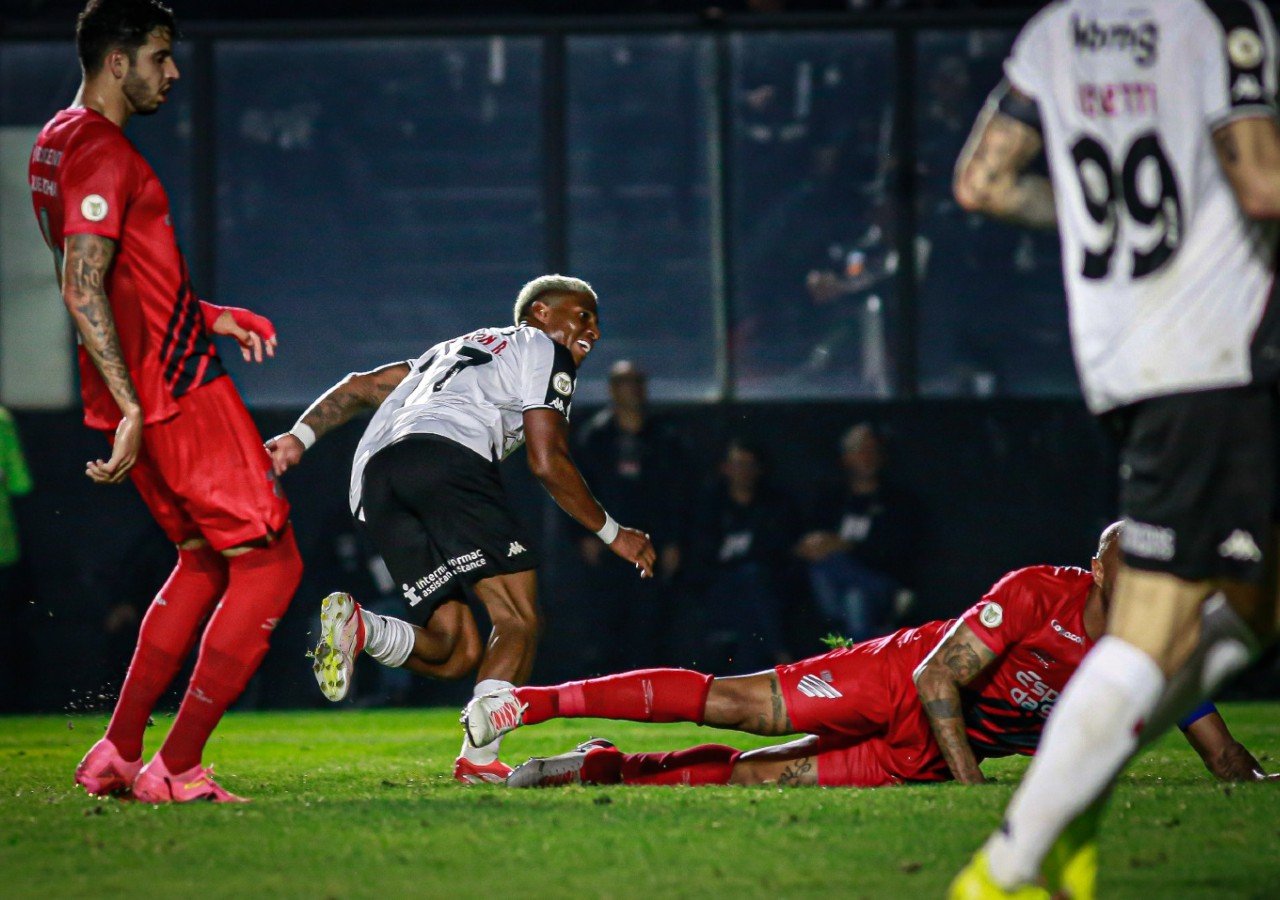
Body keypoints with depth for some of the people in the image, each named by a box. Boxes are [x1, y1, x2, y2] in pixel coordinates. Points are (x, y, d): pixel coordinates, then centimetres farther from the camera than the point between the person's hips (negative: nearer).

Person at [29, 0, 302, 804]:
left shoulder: (59, 143, 16)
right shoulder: (101, 151, -16)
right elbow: (83, 291, -24)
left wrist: (208, 317, 22)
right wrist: (132, 408, -26)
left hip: (142, 396, 10)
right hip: (178, 394, -10)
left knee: (204, 559, 20)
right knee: (269, 563, -4)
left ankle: (117, 756, 18)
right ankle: (177, 769, -3)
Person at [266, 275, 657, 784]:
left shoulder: (459, 348, 41)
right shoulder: (544, 351, 19)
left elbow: (361, 386, 31)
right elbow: (547, 463, 8)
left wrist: (300, 436, 21)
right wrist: (612, 533, 17)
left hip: (372, 480, 7)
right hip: (445, 456, -7)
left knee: (457, 650, 5)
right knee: (518, 618, -7)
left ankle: (357, 626, -21)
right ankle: (479, 758, -27)